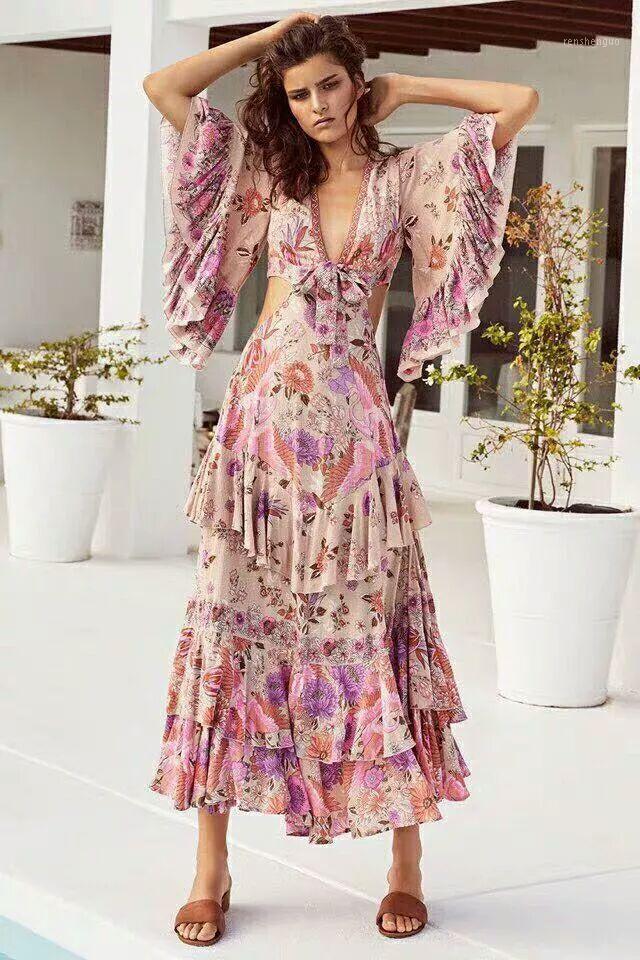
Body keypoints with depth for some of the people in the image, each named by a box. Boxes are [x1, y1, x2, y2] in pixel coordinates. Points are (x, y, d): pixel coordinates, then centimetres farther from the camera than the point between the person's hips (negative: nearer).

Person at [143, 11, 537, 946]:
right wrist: (273, 33, 9)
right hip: (262, 421, 2)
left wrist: (403, 88, 7)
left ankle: (407, 858, 12)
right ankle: (212, 868, 6)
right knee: (234, 625, 0)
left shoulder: (405, 176, 6)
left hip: (353, 430, -1)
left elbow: (520, 103, -1)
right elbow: (163, 87, 6)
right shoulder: (268, 171, 11)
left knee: (374, 630, 1)